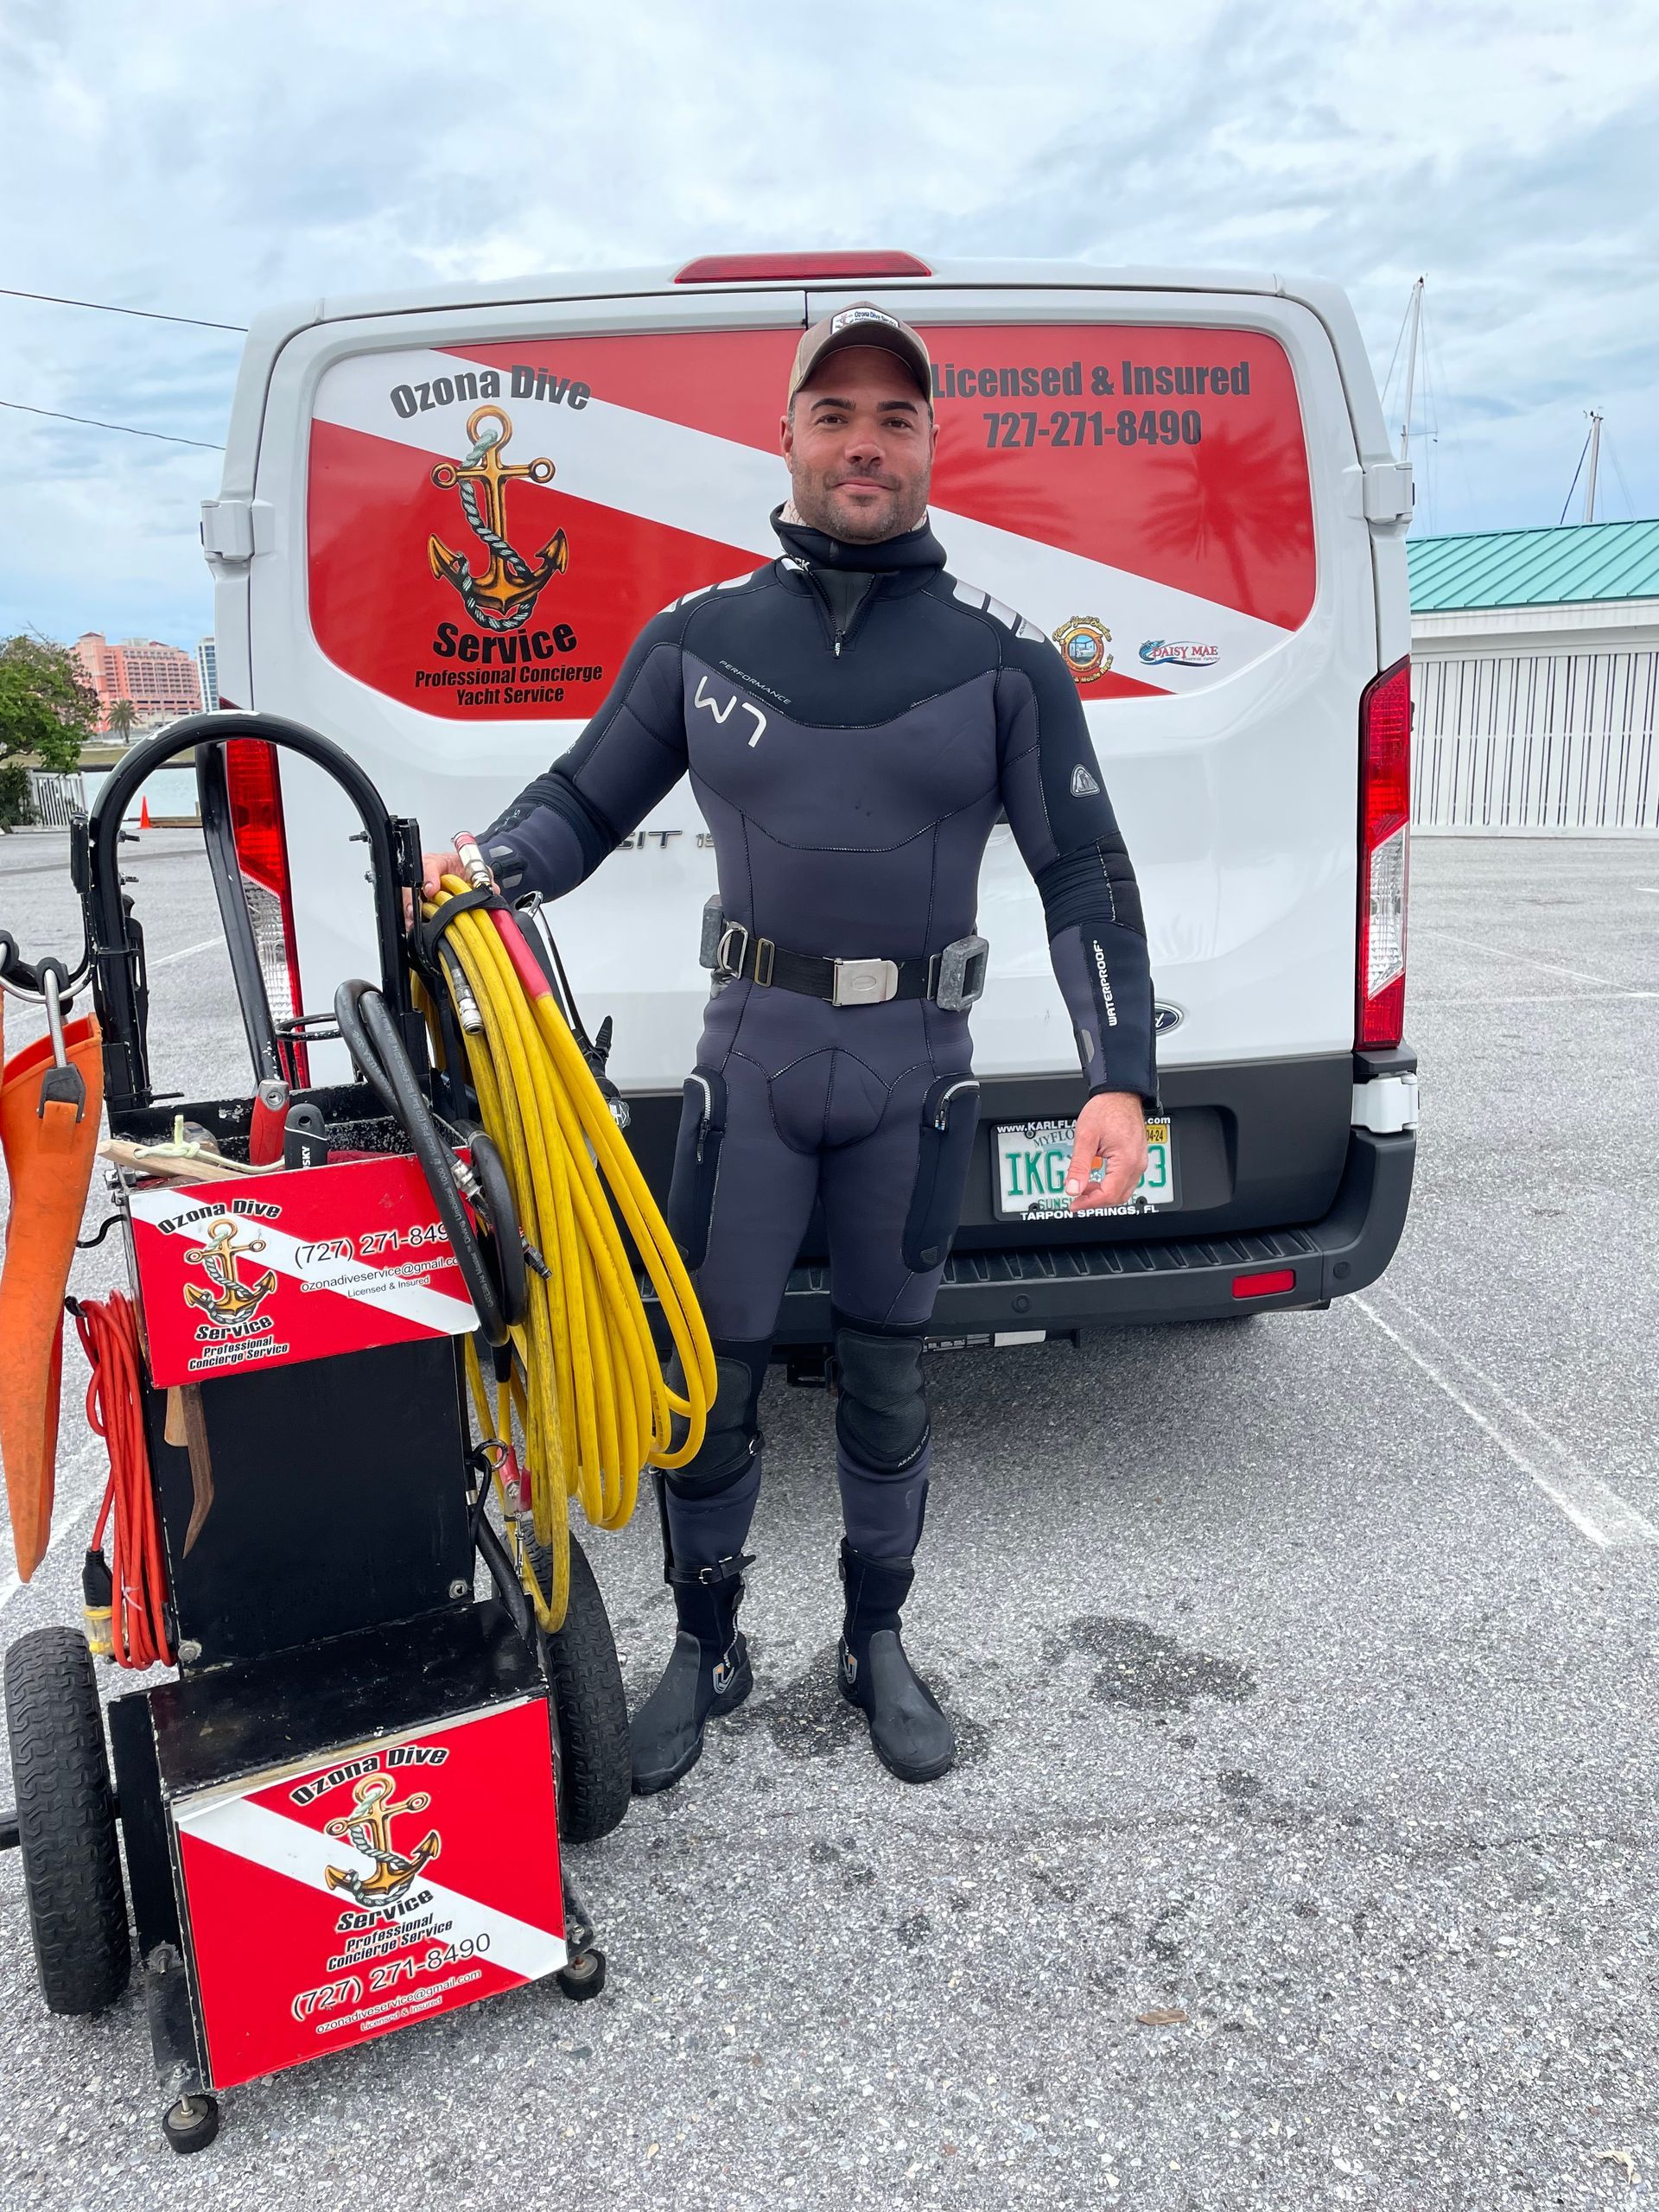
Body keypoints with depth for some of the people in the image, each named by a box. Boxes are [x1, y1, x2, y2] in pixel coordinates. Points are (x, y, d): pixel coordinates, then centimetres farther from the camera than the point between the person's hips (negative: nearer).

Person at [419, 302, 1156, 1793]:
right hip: (753, 1049, 1)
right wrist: (486, 863, -11)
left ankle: (879, 1640, 33)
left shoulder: (1003, 654, 0)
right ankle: (706, 1646, 27)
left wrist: (1121, 1079, -11)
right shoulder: (698, 636, 4)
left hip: (917, 1058, 0)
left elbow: (1085, 875, -1)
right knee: (714, 1360, 5)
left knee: (888, 1365, 13)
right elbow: (586, 800, 11)